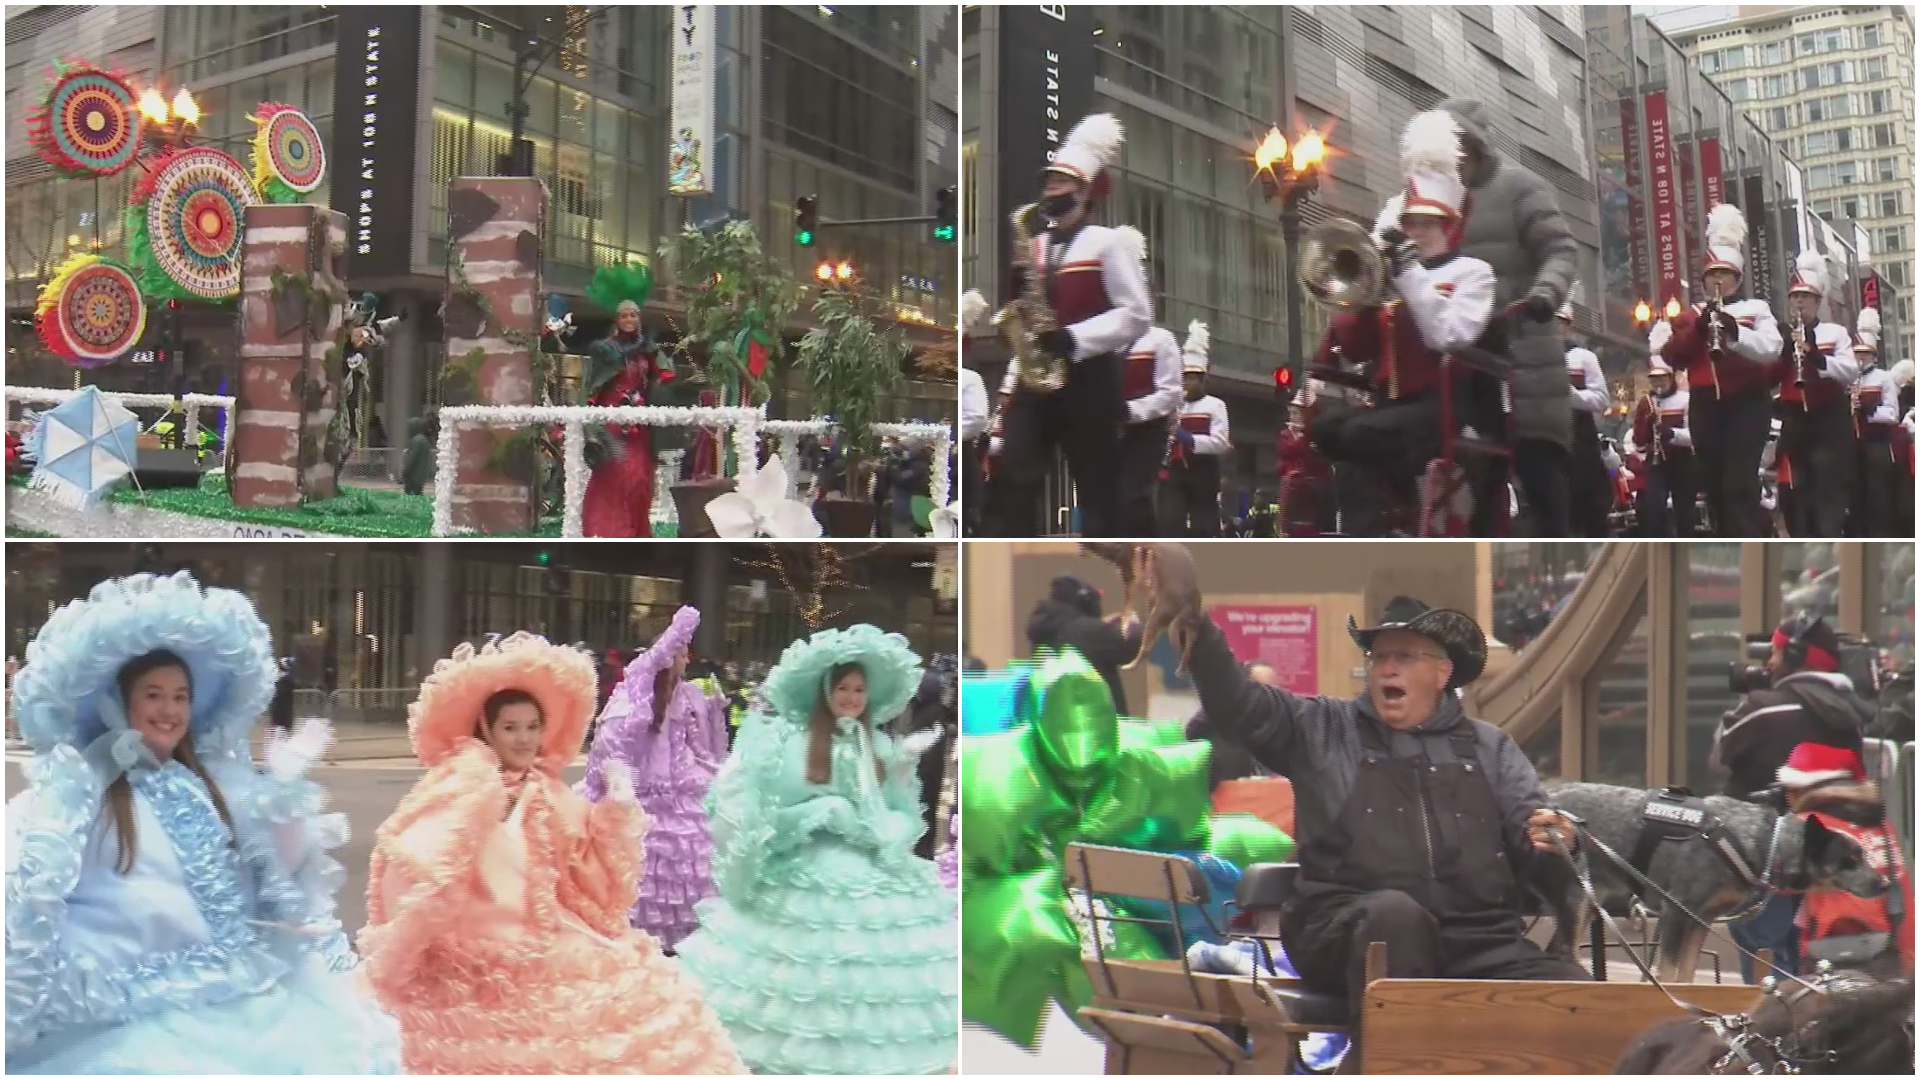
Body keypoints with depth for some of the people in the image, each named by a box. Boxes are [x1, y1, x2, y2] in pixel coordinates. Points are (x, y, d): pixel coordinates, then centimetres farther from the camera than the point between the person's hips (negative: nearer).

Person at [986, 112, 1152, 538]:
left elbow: (1138, 314, -8)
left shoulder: (1106, 243, -1)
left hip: (1088, 378, -5)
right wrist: (1016, 291, -5)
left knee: (1098, 490, 1)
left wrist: (1073, 338, -19)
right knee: (1011, 479, -6)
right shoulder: (1034, 245, 16)